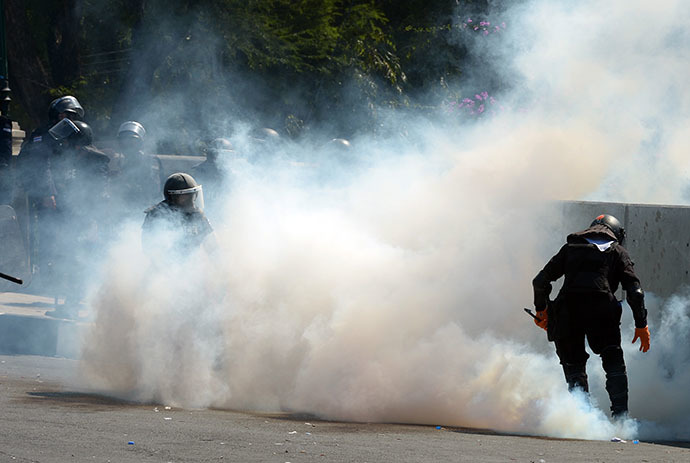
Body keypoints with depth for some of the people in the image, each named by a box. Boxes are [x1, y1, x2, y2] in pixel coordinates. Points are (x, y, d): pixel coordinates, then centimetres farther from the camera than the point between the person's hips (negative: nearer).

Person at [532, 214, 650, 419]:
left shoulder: (570, 248, 25)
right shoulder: (617, 252, 19)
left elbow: (540, 281, 21)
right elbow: (634, 291, 8)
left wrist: (541, 309, 34)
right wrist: (641, 325, 10)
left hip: (567, 310, 2)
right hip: (601, 309, -2)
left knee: (574, 365, 15)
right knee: (614, 363, 11)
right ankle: (620, 414, -3)